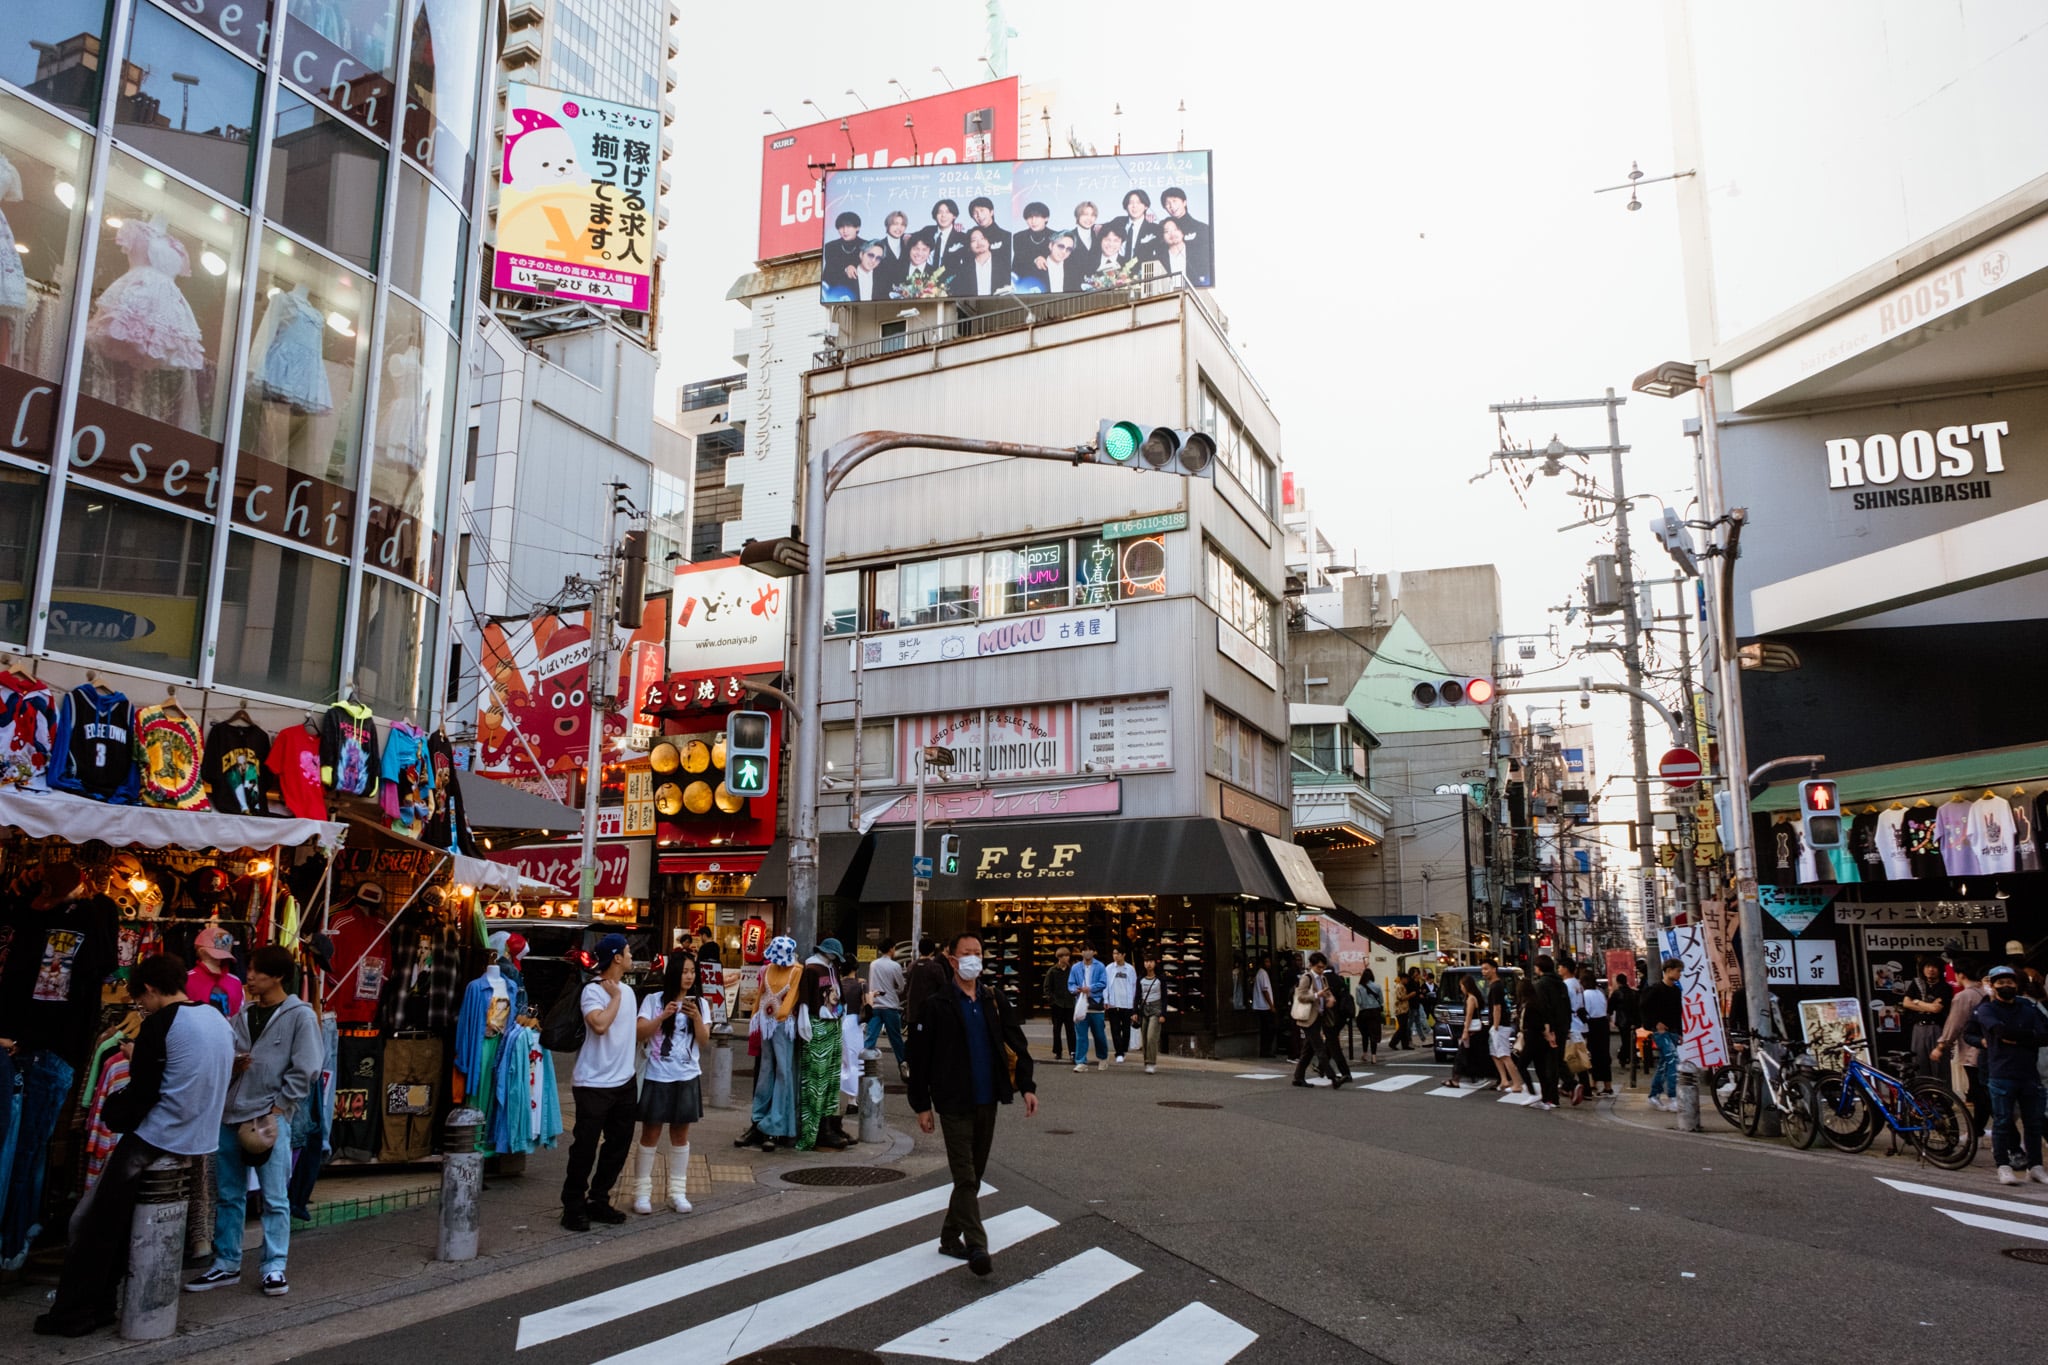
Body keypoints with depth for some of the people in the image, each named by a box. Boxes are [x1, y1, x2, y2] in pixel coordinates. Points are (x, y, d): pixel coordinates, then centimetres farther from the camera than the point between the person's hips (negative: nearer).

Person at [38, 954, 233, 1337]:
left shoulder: (160, 1024, -13)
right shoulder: (220, 1022, 10)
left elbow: (141, 1093, -13)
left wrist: (116, 1113, 6)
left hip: (157, 1141, -8)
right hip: (201, 1142, 8)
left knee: (93, 1221, 7)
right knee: (121, 1220, 21)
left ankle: (73, 1312, 12)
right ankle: (100, 1302, 24)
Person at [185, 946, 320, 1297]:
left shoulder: (300, 1015, -5)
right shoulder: (242, 1015, 10)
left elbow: (304, 1071, -8)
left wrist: (275, 1113, -12)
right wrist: (230, 1064, -7)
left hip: (271, 1117, -5)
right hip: (231, 1114, 6)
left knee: (275, 1198, 0)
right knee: (228, 1196, 13)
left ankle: (274, 1268, 8)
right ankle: (226, 1265, 23)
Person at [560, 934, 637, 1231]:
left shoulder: (628, 990, 12)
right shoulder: (593, 991, -13)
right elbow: (599, 1024, -30)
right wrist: (615, 996, -18)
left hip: (623, 1082, 8)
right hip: (594, 1084, -8)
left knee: (618, 1145, 13)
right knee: (584, 1148, -1)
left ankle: (598, 1201, 25)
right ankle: (573, 1207, 11)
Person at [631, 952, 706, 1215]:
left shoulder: (700, 1003, 5)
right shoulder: (653, 1000, -3)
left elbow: (704, 1041, 0)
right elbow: (639, 1034, -9)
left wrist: (696, 1018, -16)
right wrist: (662, 1016, -22)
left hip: (687, 1078, 3)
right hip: (656, 1077, -3)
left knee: (680, 1134, 9)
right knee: (650, 1134, 3)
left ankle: (677, 1192, 16)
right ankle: (642, 1191, 11)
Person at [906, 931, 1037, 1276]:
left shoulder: (995, 1001, 7)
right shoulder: (937, 1005, -6)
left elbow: (1017, 1045, 8)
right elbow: (919, 1058, -4)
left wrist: (1026, 1086, -3)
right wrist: (922, 1105, -5)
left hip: (987, 1102, 5)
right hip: (954, 1104, -5)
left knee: (974, 1175, 13)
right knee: (965, 1178, -8)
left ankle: (950, 1237, 27)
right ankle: (977, 1247, -8)